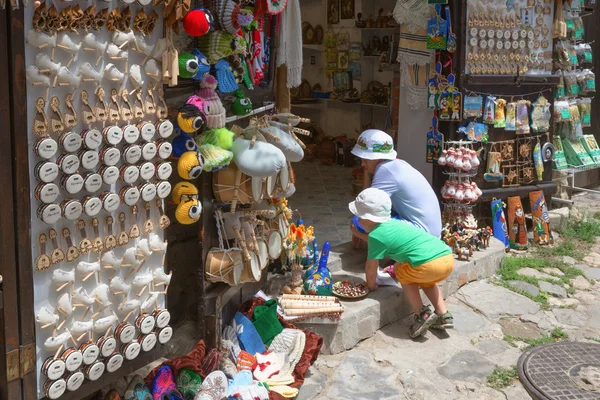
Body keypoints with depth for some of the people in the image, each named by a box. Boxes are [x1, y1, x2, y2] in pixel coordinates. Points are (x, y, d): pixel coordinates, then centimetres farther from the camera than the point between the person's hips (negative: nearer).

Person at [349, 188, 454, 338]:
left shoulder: (375, 235, 1)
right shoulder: (395, 223, 26)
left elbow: (371, 267, 9)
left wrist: (371, 285, 26)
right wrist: (397, 265, 57)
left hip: (431, 264, -8)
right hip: (449, 257, 8)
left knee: (403, 274, 19)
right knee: (426, 280, 34)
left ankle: (422, 314, 13)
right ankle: (443, 315, 27)